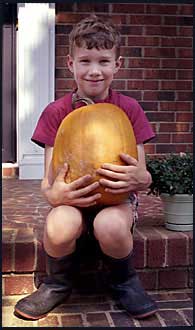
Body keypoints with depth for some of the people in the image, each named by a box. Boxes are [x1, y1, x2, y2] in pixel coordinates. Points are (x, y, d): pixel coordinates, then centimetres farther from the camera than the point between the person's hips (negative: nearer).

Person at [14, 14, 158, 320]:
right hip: (73, 197, 1)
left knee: (110, 226, -37)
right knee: (58, 229, -36)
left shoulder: (129, 108, -4)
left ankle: (124, 281, 0)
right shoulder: (56, 112, -5)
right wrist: (55, 193, -33)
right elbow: (47, 181, -7)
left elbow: (143, 176, -4)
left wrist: (139, 178, -31)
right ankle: (58, 284, 1)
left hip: (117, 196, 0)